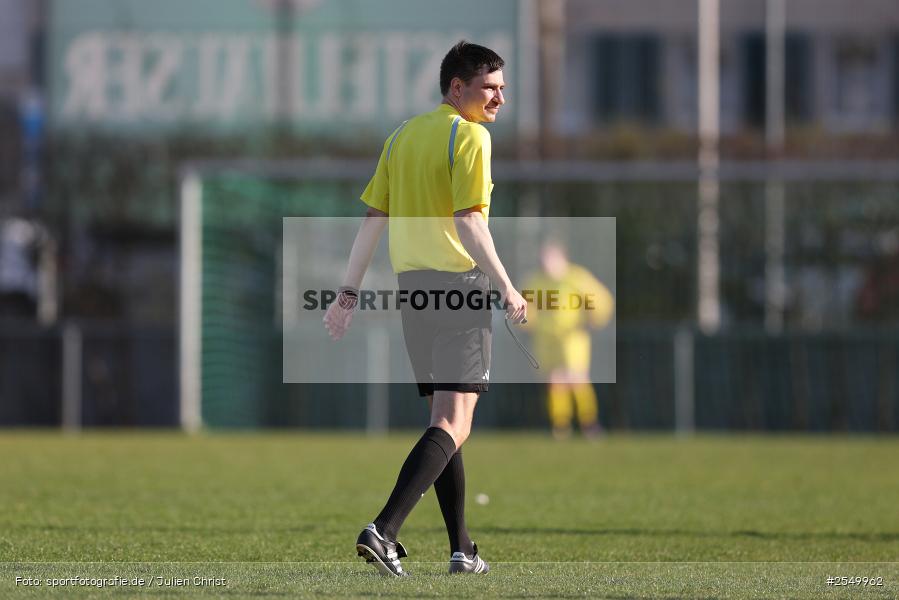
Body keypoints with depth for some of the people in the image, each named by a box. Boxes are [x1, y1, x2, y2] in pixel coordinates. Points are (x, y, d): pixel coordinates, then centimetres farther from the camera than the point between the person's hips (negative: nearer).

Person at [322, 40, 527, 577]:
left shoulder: (403, 135, 15)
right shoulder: (470, 135, -8)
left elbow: (373, 218, 14)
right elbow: (468, 220, -17)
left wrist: (349, 292, 15)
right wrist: (507, 289, -15)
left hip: (412, 286, 8)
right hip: (459, 283, -8)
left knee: (444, 417, 15)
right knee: (454, 423, -10)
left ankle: (462, 550, 15)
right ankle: (384, 530, -26)